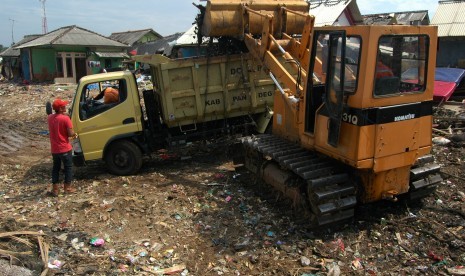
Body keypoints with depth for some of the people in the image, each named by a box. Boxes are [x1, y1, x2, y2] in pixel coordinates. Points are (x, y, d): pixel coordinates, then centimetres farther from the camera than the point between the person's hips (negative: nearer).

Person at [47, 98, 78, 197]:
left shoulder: (49, 118, 1)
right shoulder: (65, 118, -18)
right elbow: (70, 133, -19)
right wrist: (75, 134, 3)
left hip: (54, 149, 5)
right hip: (65, 149, -5)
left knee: (56, 168, 17)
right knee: (68, 167, 11)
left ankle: (55, 189, 19)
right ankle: (68, 187, 17)